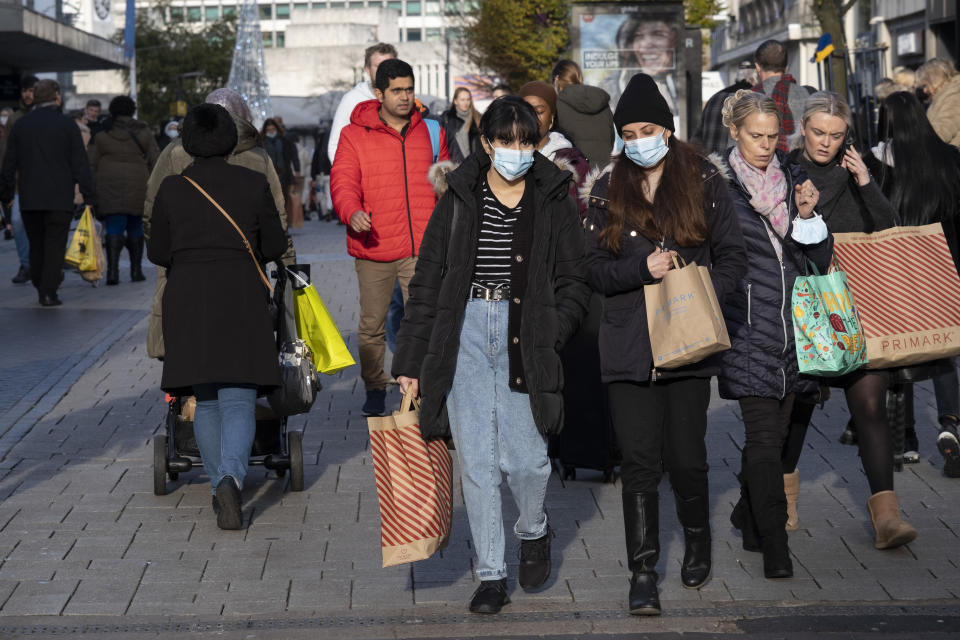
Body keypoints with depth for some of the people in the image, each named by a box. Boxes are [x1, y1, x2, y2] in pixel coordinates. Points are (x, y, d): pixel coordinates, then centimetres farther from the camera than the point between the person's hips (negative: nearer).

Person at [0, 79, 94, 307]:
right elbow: (80, 164, -5)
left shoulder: (20, 125, 7)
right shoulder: (67, 125, -3)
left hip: (29, 199, 3)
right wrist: (88, 196, -1)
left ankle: (41, 288, 20)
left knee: (36, 244, 14)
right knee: (55, 245, -1)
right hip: (60, 198, -3)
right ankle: (48, 293, -7)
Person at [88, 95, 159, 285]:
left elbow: (91, 165, 1)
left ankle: (113, 269, -17)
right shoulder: (144, 134, 3)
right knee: (135, 227, 12)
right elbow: (155, 161, 2)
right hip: (137, 189, 1)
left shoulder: (101, 136, 2)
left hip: (110, 190, -1)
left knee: (114, 227, -2)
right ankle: (136, 270, 16)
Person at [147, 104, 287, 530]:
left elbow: (158, 253, 7)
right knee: (238, 401, -3)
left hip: (188, 301, 1)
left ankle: (219, 485, 19)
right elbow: (274, 247, 7)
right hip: (242, 301, -1)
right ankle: (231, 478, -26)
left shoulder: (172, 189, 0)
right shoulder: (254, 184, -1)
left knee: (206, 401, 15)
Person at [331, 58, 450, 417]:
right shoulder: (354, 135, 2)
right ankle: (374, 388, 22)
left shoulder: (430, 132, 11)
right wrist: (352, 212, -26)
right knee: (372, 323, 6)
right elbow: (342, 181, -5)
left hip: (422, 248, 2)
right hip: (373, 248, -1)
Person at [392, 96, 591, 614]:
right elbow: (427, 279, 7)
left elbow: (574, 282, 8)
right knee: (477, 462, 0)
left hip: (524, 334, -1)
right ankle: (491, 576, 11)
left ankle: (533, 532, 27)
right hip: (465, 333, 1)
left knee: (524, 457, -6)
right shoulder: (460, 197, 6)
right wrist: (410, 361, 4)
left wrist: (549, 334, -9)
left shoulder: (553, 200, 5)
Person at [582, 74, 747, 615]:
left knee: (686, 457, 5)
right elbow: (594, 269, 3)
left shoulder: (705, 183, 3)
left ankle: (698, 541, 33)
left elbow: (733, 257, 2)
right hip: (629, 343, 1)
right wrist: (644, 268, -14)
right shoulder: (607, 190, 7)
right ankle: (643, 575, 5)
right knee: (639, 462, -1)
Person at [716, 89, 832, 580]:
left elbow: (820, 258, 11)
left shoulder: (793, 180, 11)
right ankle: (775, 547, -4)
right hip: (747, 327, -5)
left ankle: (748, 515, 32)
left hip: (792, 322, 5)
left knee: (773, 430, 12)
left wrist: (806, 216, -5)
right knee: (763, 437, -8)